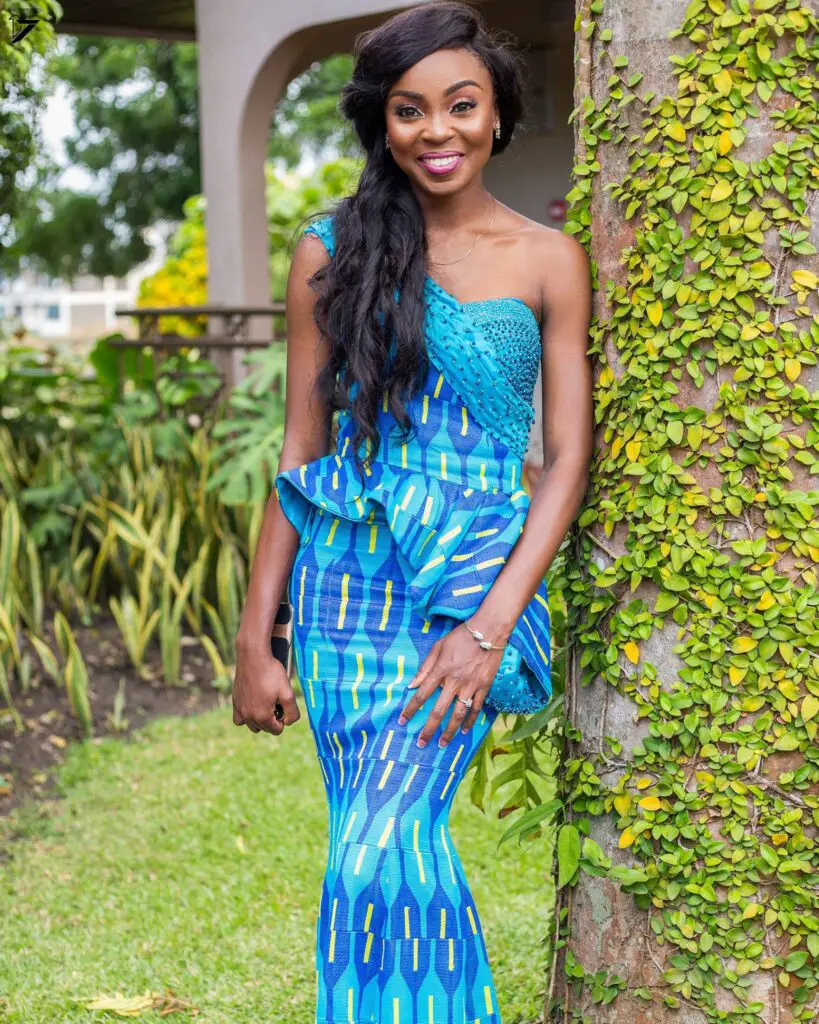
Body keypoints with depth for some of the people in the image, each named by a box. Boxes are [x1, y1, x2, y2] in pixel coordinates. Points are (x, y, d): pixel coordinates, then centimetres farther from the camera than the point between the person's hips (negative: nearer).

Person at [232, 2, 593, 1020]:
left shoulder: (548, 260, 2)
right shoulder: (332, 249, 5)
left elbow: (567, 457, 0)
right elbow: (300, 449, 6)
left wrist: (491, 626, -12)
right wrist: (255, 635, 4)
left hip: (476, 577, -2)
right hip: (349, 581, 2)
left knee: (378, 853, -14)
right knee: (406, 845, 5)